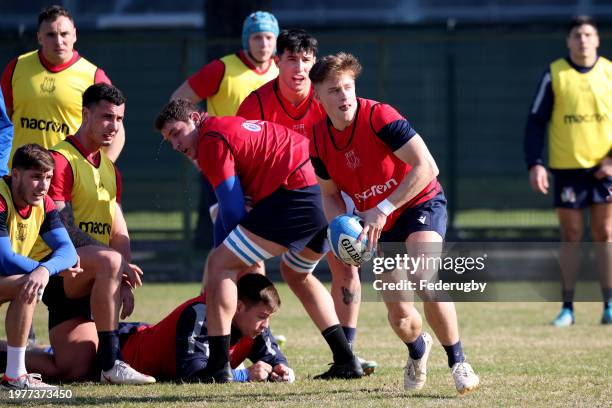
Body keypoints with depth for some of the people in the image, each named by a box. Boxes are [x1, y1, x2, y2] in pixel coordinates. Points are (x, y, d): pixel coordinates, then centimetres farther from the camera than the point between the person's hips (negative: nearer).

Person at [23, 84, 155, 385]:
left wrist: (125, 282, 0)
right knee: (109, 261, -39)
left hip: (88, 280, 8)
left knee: (73, 371, -4)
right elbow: (65, 229, -17)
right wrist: (119, 264, -22)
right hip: (55, 265, -8)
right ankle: (110, 363, -34)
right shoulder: (60, 160, -9)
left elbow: (119, 232, 16)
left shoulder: (109, 170, 19)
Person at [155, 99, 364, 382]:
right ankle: (346, 361, 30)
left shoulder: (211, 141, -2)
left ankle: (218, 368, -11)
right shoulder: (232, 127, 28)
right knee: (296, 273, 33)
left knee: (221, 264, -5)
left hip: (297, 196, -10)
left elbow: (232, 210, -4)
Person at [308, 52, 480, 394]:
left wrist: (383, 209, -30)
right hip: (378, 224, 5)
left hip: (421, 203, -5)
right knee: (399, 314, -1)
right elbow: (330, 196, 9)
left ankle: (458, 363, -19)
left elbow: (426, 167, -28)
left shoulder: (379, 117, -23)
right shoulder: (320, 141, -6)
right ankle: (418, 350, 37)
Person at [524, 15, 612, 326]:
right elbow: (536, 121, -2)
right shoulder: (554, 74, -1)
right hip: (567, 168, -1)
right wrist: (535, 163, -12)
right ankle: (567, 308, 7)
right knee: (571, 236, 2)